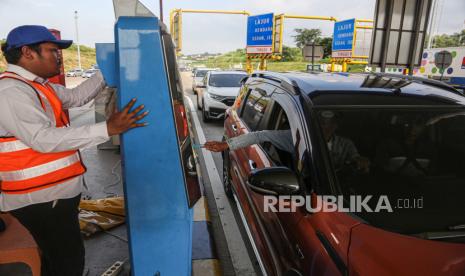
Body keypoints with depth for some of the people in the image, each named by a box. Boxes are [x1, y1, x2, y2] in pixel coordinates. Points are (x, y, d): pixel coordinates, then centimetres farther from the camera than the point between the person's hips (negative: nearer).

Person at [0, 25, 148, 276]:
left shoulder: (34, 85, 12)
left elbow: (76, 96, 19)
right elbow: (43, 139, -31)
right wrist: (107, 129, -35)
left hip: (52, 192, 10)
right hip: (41, 198, -10)